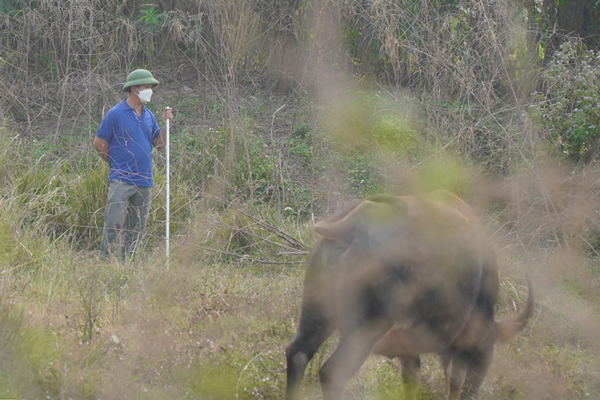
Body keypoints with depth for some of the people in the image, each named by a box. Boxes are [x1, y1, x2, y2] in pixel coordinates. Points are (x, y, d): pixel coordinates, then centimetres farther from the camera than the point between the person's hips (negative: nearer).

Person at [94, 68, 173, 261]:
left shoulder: (149, 115, 13)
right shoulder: (115, 114, -5)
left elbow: (159, 143, 14)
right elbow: (99, 144, -1)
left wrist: (165, 123, 0)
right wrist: (115, 163, 6)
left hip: (144, 181, 6)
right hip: (121, 180, -6)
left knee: (136, 229, 7)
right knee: (114, 224, -12)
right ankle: (104, 261, -10)